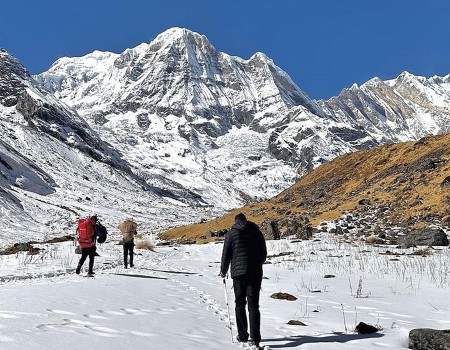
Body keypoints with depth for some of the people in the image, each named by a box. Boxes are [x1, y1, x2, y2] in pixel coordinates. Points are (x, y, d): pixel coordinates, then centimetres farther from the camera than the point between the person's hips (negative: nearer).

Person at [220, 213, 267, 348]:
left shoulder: (231, 234, 0)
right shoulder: (257, 232, 9)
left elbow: (226, 255, 0)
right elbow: (264, 254, 16)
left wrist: (223, 271, 15)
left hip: (239, 272, -2)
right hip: (256, 273, 2)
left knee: (240, 304, 10)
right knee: (253, 304, 0)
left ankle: (242, 336, 14)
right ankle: (255, 338, -9)